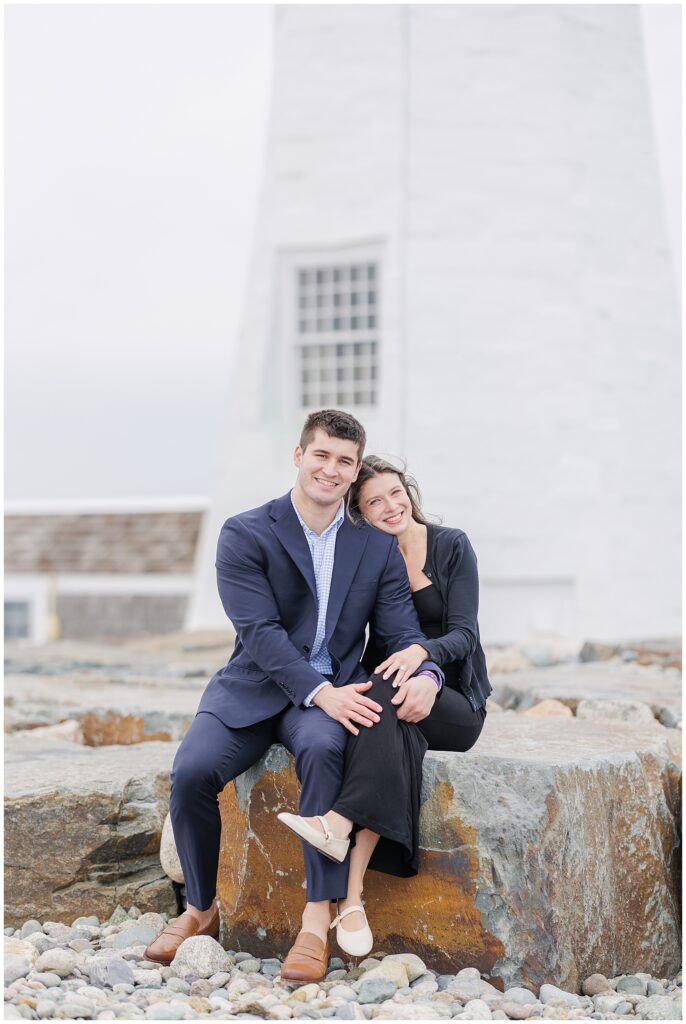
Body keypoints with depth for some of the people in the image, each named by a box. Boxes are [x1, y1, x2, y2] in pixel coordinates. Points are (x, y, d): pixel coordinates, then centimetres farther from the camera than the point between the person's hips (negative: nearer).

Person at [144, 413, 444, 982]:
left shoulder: (378, 549, 8)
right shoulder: (245, 535, -2)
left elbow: (402, 632, 2)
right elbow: (260, 632, -12)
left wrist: (424, 675, -23)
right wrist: (322, 692, -26)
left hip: (333, 693, 1)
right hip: (253, 690, 0)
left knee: (323, 747, -35)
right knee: (191, 770, -27)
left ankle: (319, 919, -32)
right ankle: (201, 909, -2)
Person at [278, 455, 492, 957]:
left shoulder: (452, 546, -1)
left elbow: (464, 635, -8)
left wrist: (421, 652, -31)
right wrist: (410, 688, -18)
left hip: (455, 706, -1)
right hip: (392, 696, 1)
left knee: (383, 691, -36)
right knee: (396, 735, -37)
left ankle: (340, 823, -51)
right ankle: (353, 895, -48)